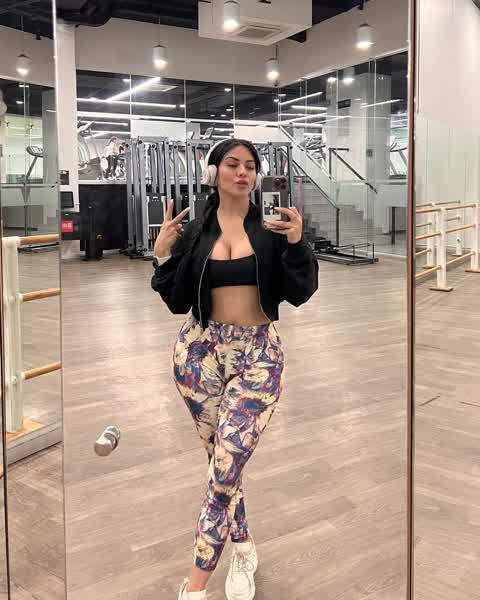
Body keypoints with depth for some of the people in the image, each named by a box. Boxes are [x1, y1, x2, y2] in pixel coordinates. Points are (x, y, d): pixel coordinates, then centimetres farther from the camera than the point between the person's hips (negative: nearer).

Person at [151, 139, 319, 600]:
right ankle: (244, 549, 32)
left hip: (258, 354, -2)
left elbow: (300, 294, -3)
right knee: (223, 461, 9)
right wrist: (163, 253, -7)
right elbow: (178, 302, 4)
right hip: (202, 350, 2)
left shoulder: (273, 227, 1)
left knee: (226, 466, -10)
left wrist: (296, 243, -16)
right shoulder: (194, 231, 5)